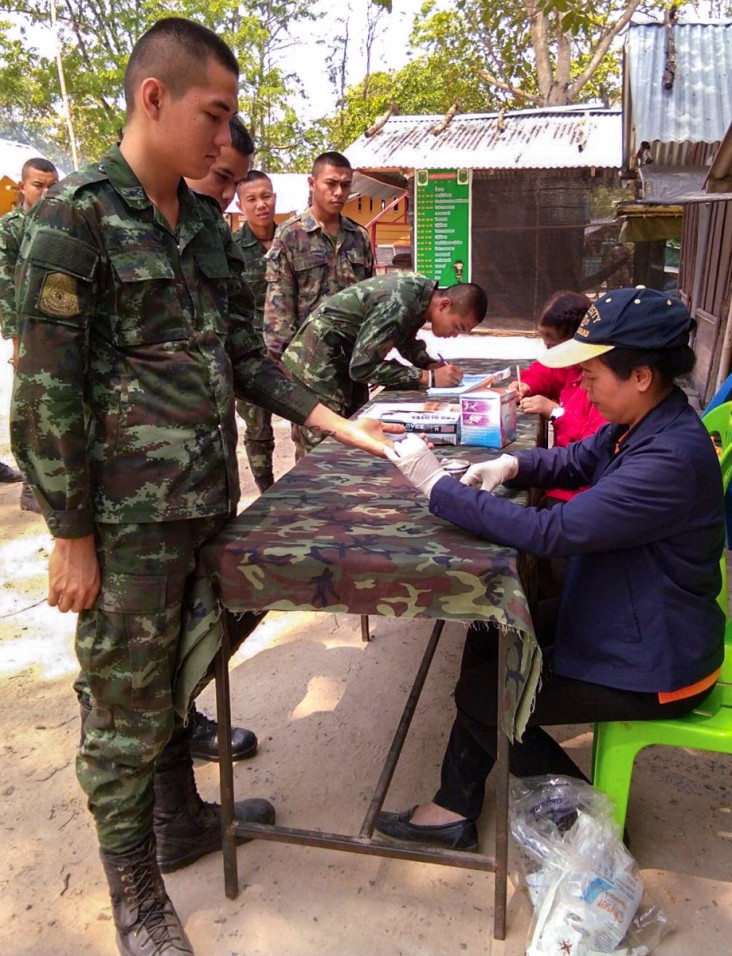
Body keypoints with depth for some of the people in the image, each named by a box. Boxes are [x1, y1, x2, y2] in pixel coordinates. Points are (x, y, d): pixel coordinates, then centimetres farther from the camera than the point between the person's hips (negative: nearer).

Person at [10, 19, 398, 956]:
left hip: (208, 500, 7)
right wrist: (71, 537, -13)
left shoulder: (207, 222, 11)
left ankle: (182, 819, 44)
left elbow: (243, 351, 15)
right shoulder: (75, 217, -11)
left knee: (177, 673, 22)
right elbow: (45, 392, -13)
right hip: (129, 520, -6)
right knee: (126, 708, 8)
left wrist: (336, 423, 9)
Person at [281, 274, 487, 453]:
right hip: (317, 365, -9)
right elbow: (362, 366, -28)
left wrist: (433, 364, -4)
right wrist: (428, 378, -27)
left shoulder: (424, 291, -2)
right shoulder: (399, 305, -29)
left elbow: (406, 342, 15)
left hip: (346, 360, 9)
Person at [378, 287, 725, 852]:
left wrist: (437, 484, -29)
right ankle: (455, 809, 18)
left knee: (482, 697, 0)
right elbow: (574, 460, 15)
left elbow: (551, 532, -35)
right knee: (488, 641, 9)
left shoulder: (671, 458, -32)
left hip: (654, 671, -9)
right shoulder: (640, 424, -3)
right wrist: (511, 465, -7)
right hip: (617, 622, 9)